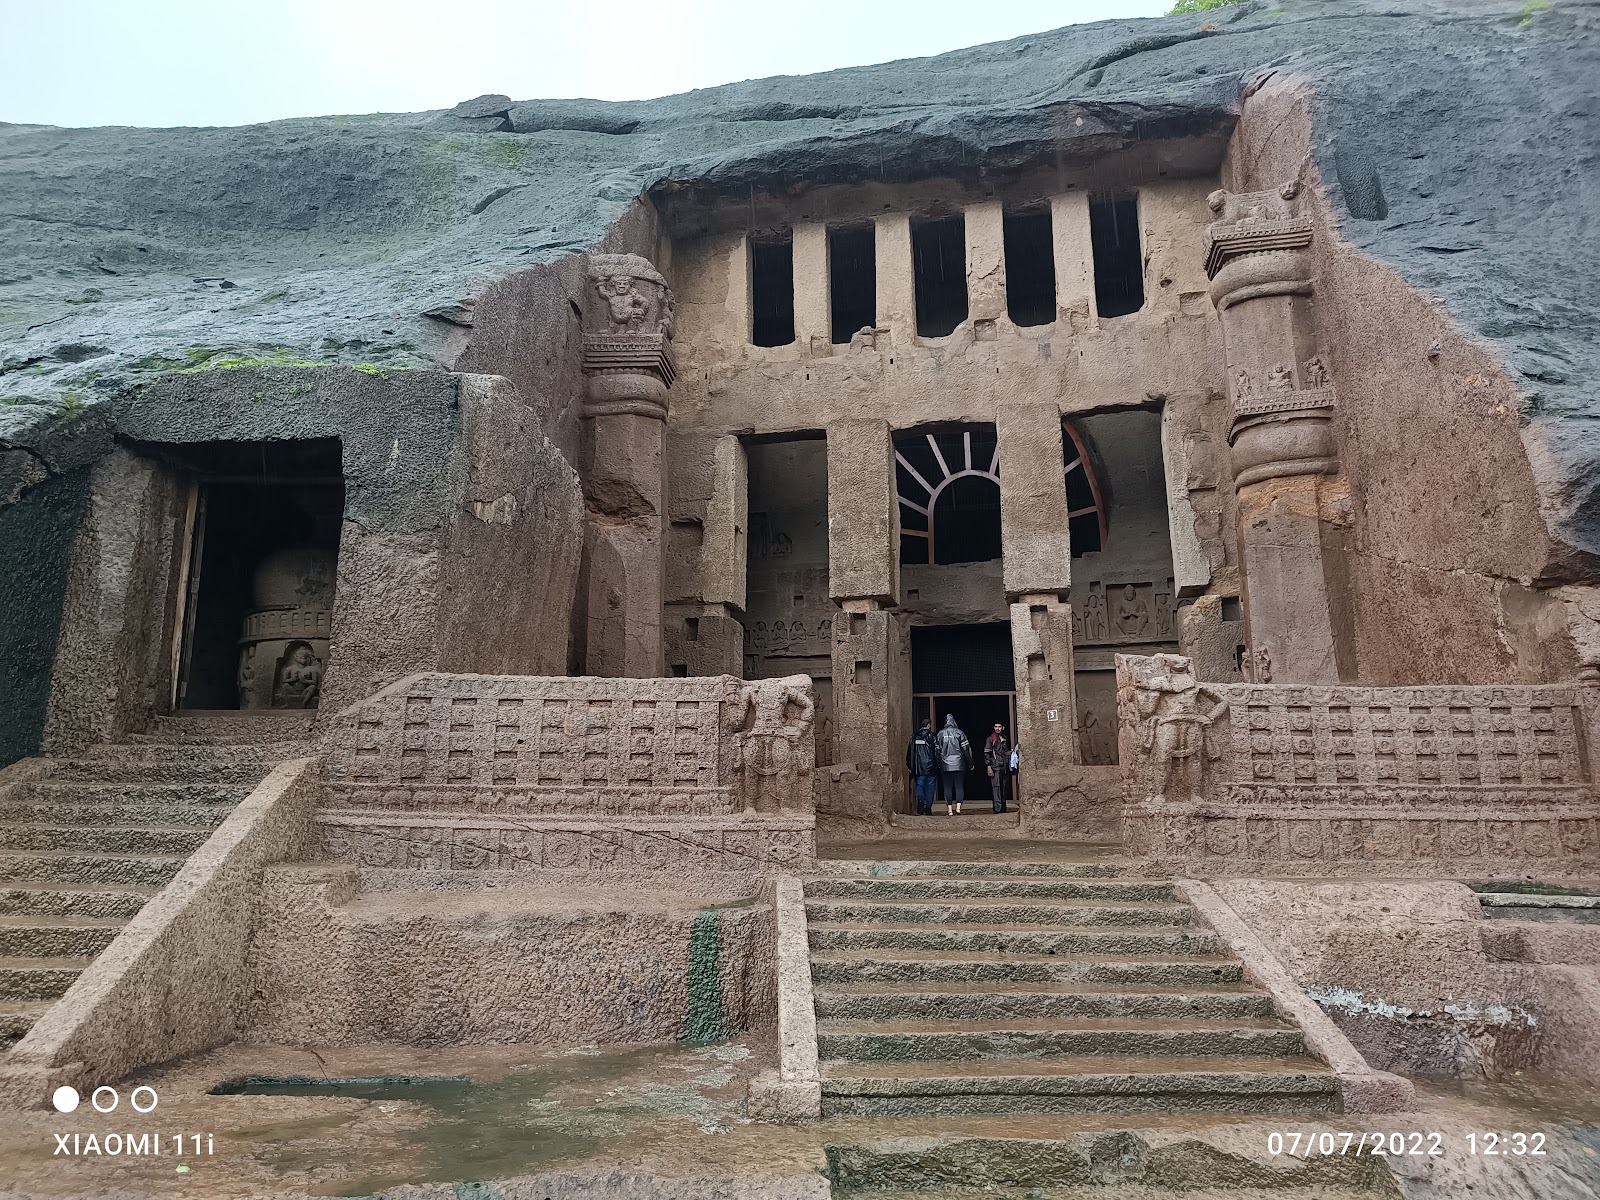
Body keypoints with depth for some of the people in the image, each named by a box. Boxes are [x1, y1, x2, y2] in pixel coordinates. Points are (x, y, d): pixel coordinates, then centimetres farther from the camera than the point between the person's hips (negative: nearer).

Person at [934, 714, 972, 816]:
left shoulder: (940, 734, 4)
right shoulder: (959, 733, -2)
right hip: (958, 765, -1)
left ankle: (949, 809, 1)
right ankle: (958, 806, -7)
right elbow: (966, 749, -3)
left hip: (945, 765, 1)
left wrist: (938, 764, 13)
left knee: (947, 787, 4)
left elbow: (937, 750, 6)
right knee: (959, 786, 4)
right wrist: (970, 763, 3)